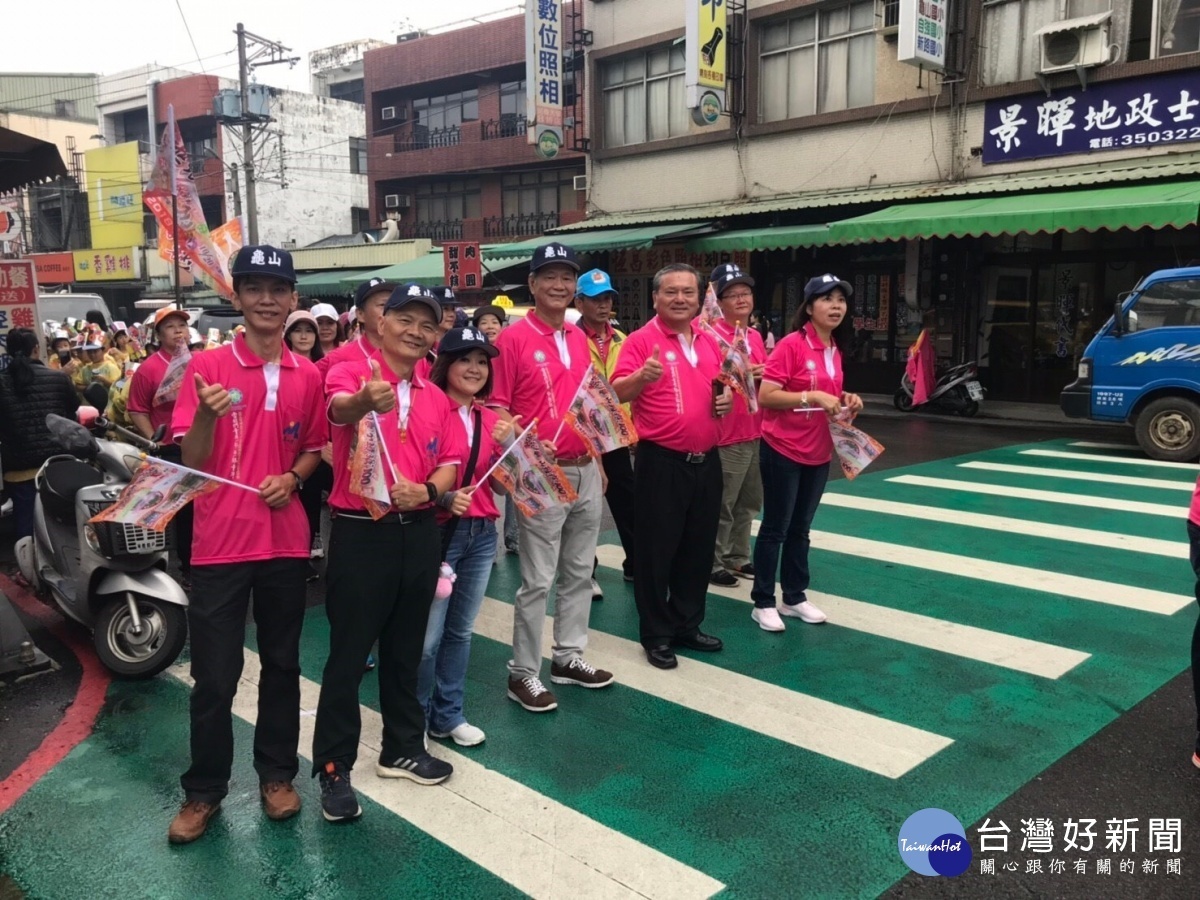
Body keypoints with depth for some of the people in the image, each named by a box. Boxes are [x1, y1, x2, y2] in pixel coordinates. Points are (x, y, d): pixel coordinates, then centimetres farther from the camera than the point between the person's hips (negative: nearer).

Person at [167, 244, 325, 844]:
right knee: (214, 676, 5)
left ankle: (276, 774, 30)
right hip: (221, 542, -3)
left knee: (282, 664, 14)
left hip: (286, 540, 3)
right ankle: (204, 790, 23)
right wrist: (206, 415, -28)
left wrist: (293, 477, -5)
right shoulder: (207, 366, -5)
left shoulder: (307, 375, 4)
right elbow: (191, 460, -8)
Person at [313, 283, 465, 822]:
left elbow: (450, 462, 10)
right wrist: (363, 402, -54)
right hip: (360, 531, -5)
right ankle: (333, 769, 15)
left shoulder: (437, 399, 11)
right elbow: (339, 409, -30)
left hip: (418, 531, 6)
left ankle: (403, 749, 33)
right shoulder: (351, 373, -7)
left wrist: (428, 488, -13)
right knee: (348, 654, 2)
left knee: (405, 649, 17)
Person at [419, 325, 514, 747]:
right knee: (427, 634, -1)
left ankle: (448, 714, 28)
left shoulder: (491, 419, 9)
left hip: (482, 533, 6)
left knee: (461, 630, 15)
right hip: (437, 530, -6)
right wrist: (445, 495, -25)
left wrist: (508, 445, -6)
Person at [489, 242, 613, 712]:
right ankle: (523, 672, 14)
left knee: (579, 572, 15)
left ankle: (568, 656, 30)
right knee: (538, 580, 0)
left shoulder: (580, 338, 11)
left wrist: (596, 460, 17)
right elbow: (496, 408, -11)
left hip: (585, 471, 7)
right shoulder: (513, 338, -9)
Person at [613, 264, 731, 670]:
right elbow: (618, 391, -20)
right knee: (656, 549, 2)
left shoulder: (709, 342, 11)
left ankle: (688, 625, 29)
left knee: (698, 546, 15)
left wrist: (727, 399, 1)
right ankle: (657, 635, 15)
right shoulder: (642, 340, -9)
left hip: (706, 460, 7)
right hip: (661, 462, -6)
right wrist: (641, 377, -41)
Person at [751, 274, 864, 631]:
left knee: (800, 529, 16)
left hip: (818, 453, 7)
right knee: (775, 528, 3)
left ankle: (795, 597, 28)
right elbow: (766, 396, -21)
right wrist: (813, 396, -26)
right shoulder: (791, 345, -15)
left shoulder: (836, 349, 8)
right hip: (783, 450, -7)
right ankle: (763, 603, 14)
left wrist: (844, 399, 2)